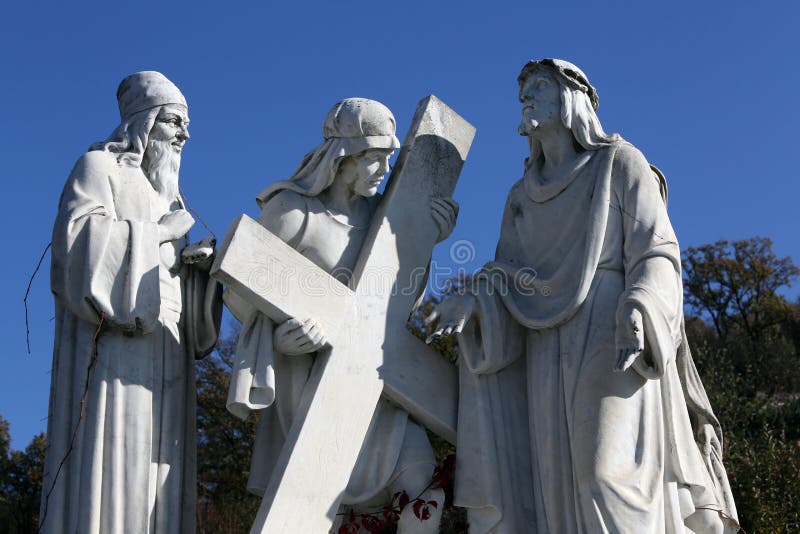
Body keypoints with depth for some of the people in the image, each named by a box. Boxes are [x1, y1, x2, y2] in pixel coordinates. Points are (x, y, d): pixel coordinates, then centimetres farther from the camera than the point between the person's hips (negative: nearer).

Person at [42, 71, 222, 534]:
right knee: (107, 467, -16)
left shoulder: (168, 194, 27)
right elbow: (79, 236, -14)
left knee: (154, 476, -3)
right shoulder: (99, 167, 6)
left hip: (163, 355, 7)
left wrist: (202, 260, 2)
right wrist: (159, 233, -6)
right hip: (111, 345, -7)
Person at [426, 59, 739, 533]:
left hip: (616, 347, -5)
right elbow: (507, 279, 14)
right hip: (551, 359, 5)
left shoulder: (622, 162, 8)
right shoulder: (523, 197, 23)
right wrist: (471, 303, -9)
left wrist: (636, 315, -21)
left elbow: (657, 254, -1)